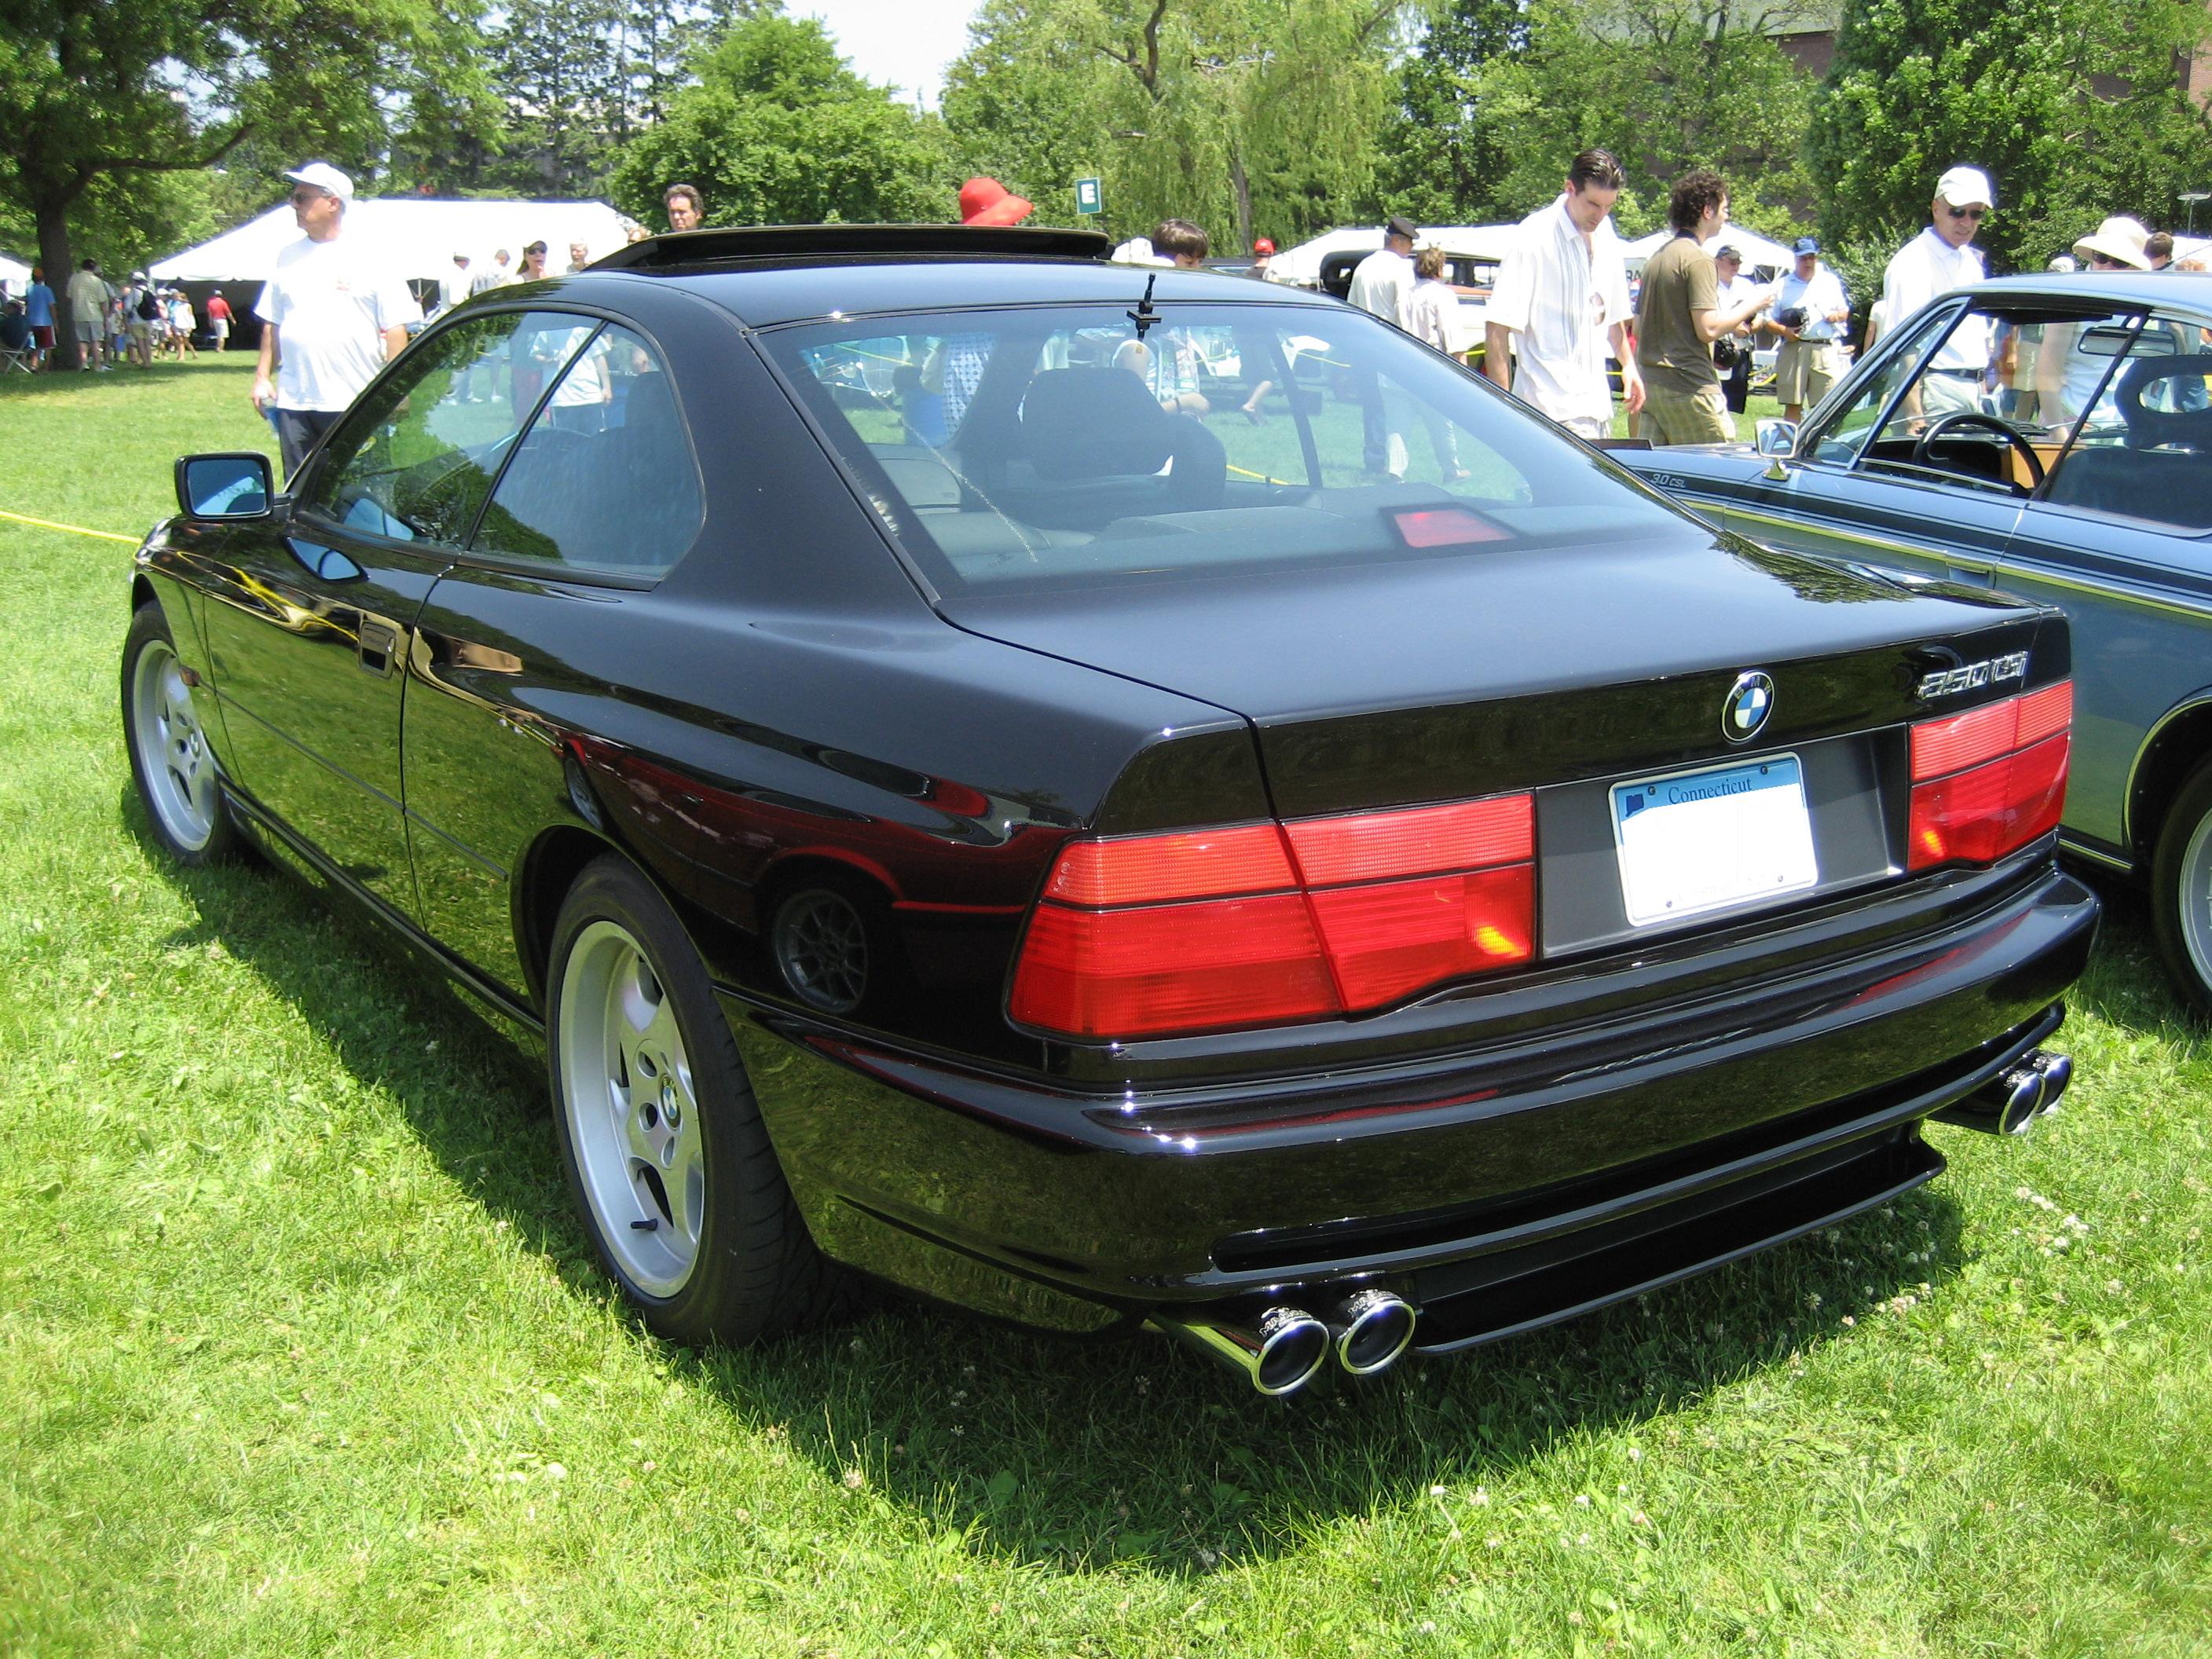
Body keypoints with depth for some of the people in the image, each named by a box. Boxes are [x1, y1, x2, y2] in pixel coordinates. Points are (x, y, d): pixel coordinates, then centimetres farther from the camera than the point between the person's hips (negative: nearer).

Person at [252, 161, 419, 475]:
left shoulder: (370, 259, -1)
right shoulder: (288, 258, 13)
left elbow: (395, 328, -2)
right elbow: (272, 324, 18)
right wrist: (263, 376, 13)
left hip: (355, 402, -4)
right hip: (294, 401, 4)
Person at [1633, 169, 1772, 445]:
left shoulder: (1656, 258, 16)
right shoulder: (1698, 259, -11)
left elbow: (1637, 329, 20)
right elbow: (1708, 329, -18)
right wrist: (1751, 305, -2)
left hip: (1651, 382, 9)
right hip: (1688, 386, -9)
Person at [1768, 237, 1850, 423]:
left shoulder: (1831, 282, 18)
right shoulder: (1782, 286, 11)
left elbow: (1846, 311, 25)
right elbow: (1768, 319, 8)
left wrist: (1838, 315, 1)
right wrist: (1783, 331, -12)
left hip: (1825, 350, 1)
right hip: (1794, 350, -1)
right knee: (1792, 404, -1)